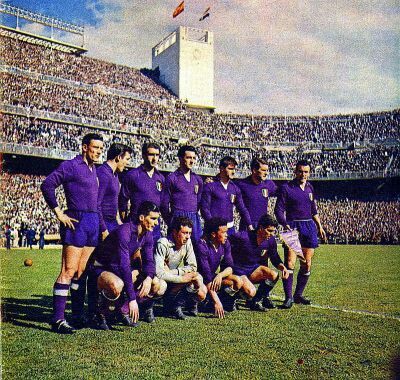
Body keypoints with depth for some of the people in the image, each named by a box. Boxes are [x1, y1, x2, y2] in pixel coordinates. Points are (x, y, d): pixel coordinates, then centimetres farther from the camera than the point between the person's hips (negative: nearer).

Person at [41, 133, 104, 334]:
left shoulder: (93, 169, 18)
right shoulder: (71, 166, -6)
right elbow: (47, 185, -13)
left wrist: (101, 226, 16)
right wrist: (59, 214, -13)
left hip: (93, 223, 8)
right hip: (77, 222, -8)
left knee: (82, 271, 11)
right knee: (69, 270, -9)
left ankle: (78, 315, 19)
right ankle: (58, 319, -5)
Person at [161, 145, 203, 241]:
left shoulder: (198, 179, 15)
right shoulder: (172, 178, 1)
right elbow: (164, 203, 1)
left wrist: (194, 214, 16)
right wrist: (170, 222, 3)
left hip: (194, 219, 5)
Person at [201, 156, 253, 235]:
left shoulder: (235, 188, 12)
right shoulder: (210, 186, -3)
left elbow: (242, 208, 13)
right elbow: (204, 208, -6)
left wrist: (249, 225, 1)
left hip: (230, 228, 5)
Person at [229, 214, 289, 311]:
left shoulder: (270, 241, -7)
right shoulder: (242, 237, -25)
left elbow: (275, 259, 5)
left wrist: (283, 267, -15)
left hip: (253, 269, 6)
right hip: (238, 270, -6)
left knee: (274, 275, -19)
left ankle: (256, 300, 2)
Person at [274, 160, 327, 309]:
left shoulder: (310, 187, 14)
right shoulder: (286, 188, -4)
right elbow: (279, 209, -7)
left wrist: (319, 226, 19)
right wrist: (285, 225, -21)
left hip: (309, 227, 6)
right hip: (293, 226, -6)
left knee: (307, 264, 6)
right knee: (290, 263, -12)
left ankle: (298, 295, 18)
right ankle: (288, 297, -6)